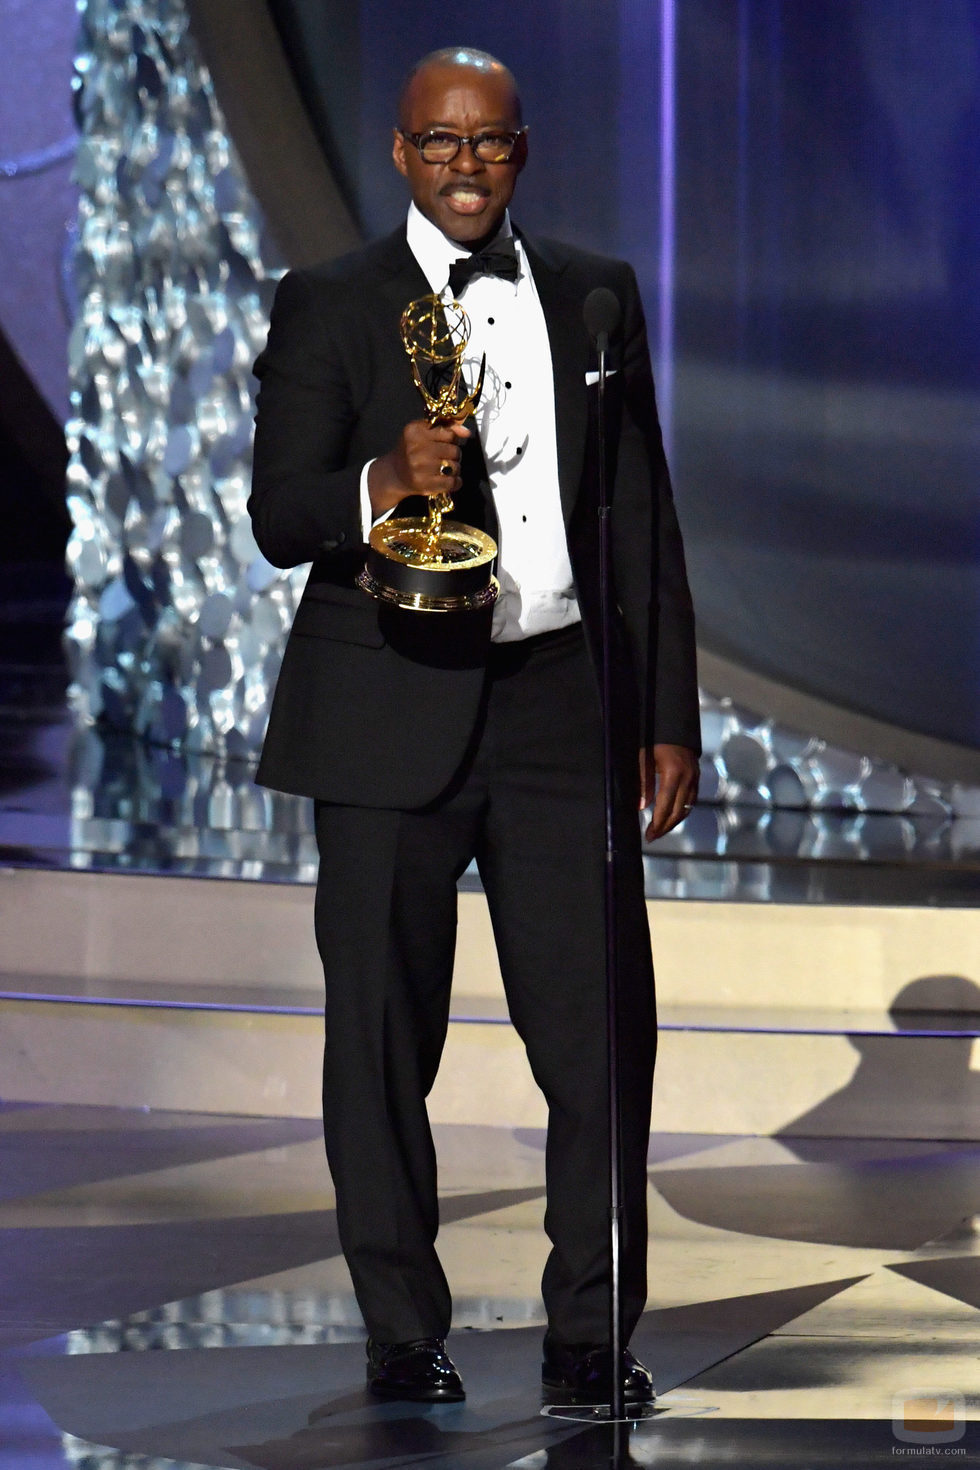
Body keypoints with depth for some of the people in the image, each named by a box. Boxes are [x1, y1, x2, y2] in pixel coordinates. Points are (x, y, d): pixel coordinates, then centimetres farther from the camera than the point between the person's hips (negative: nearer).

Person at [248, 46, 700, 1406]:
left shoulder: (596, 296, 13)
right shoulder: (328, 307, 4)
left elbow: (644, 514, 14)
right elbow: (279, 517, -2)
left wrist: (668, 715, 10)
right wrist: (382, 482, -23)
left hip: (560, 696, 2)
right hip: (392, 714, -2)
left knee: (605, 1030, -2)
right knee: (383, 1033, 2)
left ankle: (591, 1331, 7)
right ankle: (403, 1331, 12)